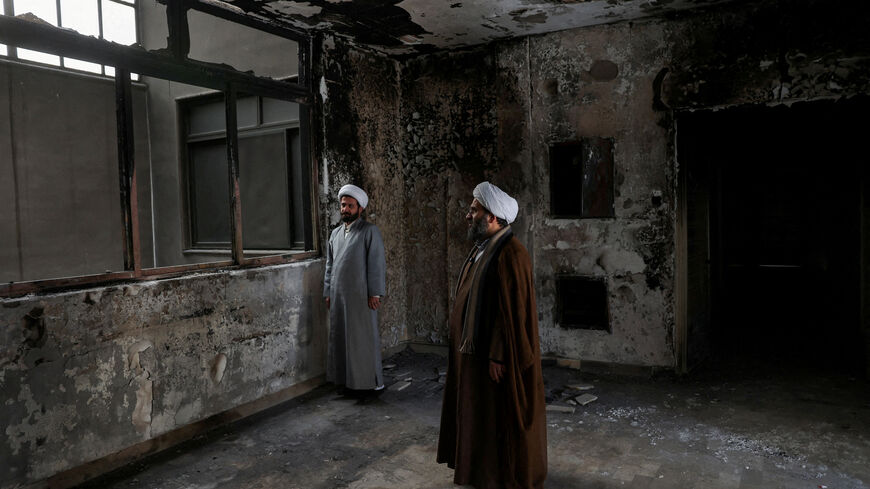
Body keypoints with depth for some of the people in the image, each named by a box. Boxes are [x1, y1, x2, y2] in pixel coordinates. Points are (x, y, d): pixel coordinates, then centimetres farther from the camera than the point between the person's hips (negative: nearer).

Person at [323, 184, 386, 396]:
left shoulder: (369, 231, -4)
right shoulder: (336, 233, 15)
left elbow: (376, 263, -10)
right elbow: (329, 265, 19)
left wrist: (374, 293, -15)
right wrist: (328, 292, 14)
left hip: (360, 296, -6)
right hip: (338, 296, 6)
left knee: (363, 338, 0)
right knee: (341, 337, 9)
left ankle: (369, 382, 11)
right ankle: (346, 379, 21)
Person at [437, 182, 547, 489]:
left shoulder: (510, 254, -22)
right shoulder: (483, 248, 8)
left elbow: (512, 311, -24)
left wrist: (498, 356, -22)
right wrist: (469, 346, 17)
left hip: (498, 355, -9)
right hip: (476, 348, 9)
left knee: (502, 416, 7)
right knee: (480, 409, 20)